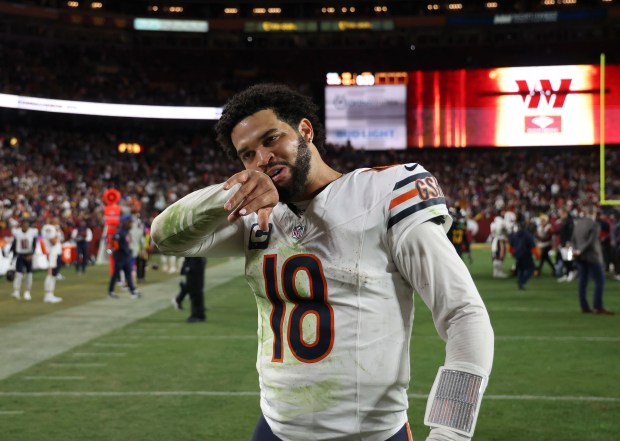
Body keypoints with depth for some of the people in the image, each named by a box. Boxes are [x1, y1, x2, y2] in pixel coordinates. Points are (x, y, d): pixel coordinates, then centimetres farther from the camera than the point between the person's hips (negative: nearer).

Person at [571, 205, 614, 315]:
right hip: (592, 256, -7)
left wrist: (575, 249, -3)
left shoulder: (577, 223, 7)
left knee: (582, 281, 9)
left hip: (580, 257, 7)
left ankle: (584, 307, 12)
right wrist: (580, 251, -12)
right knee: (599, 281, -1)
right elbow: (591, 241, -18)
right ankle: (598, 307, -5)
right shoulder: (595, 225, -14)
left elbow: (573, 239, 7)